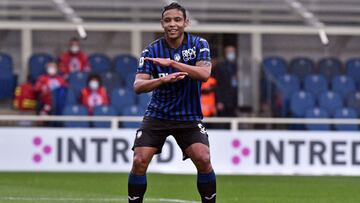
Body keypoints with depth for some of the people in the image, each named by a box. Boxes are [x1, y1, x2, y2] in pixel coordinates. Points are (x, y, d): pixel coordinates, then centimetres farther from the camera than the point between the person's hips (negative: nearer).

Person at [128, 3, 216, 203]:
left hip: (189, 117, -1)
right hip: (157, 116, 1)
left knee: (203, 160, -18)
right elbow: (138, 85, -14)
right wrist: (163, 79, -33)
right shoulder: (152, 51, -5)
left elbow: (204, 73, -22)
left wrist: (171, 62, -30)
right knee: (139, 161, -12)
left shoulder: (199, 44, -5)